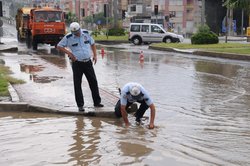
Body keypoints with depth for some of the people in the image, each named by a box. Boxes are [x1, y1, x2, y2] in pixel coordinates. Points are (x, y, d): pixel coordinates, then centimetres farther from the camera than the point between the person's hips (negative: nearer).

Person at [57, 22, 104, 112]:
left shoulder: (86, 34, 1)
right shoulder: (68, 37, -8)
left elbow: (92, 43, 15)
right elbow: (59, 46, -1)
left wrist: (95, 55, 4)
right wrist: (69, 53, -13)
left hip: (88, 62, 3)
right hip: (77, 63, -3)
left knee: (93, 82, 7)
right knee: (77, 84, 0)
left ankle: (97, 102, 19)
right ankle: (80, 105, 10)